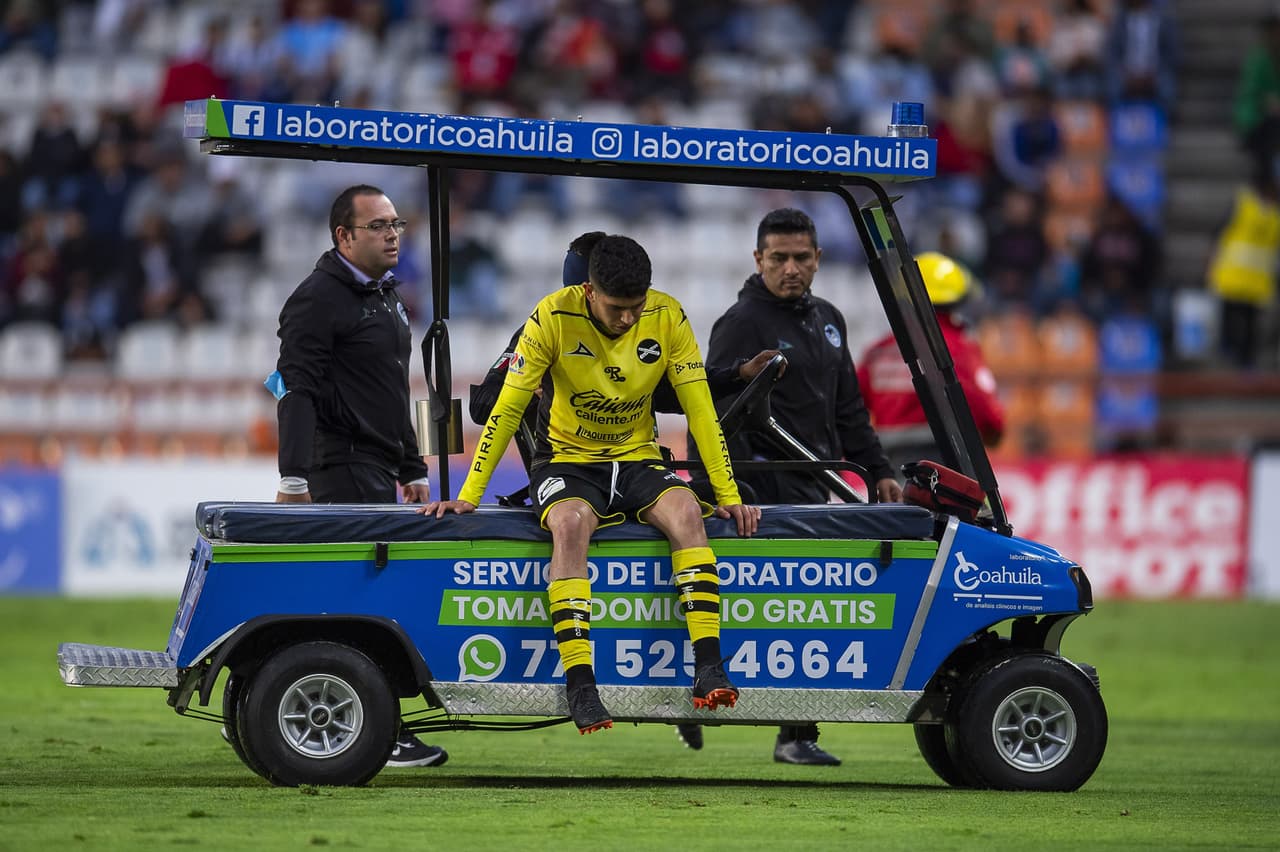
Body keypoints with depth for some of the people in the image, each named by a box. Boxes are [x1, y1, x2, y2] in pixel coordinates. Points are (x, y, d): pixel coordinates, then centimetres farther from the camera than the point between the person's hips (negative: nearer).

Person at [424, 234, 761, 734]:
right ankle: (580, 685, -40)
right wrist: (469, 496, -13)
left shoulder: (667, 317, -8)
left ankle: (708, 670, -35)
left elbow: (700, 410, -4)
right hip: (569, 463, -2)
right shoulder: (554, 317, -14)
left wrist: (728, 496, -9)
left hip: (637, 460, 2)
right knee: (571, 522, -36)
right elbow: (507, 411, -10)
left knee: (685, 512, -31)